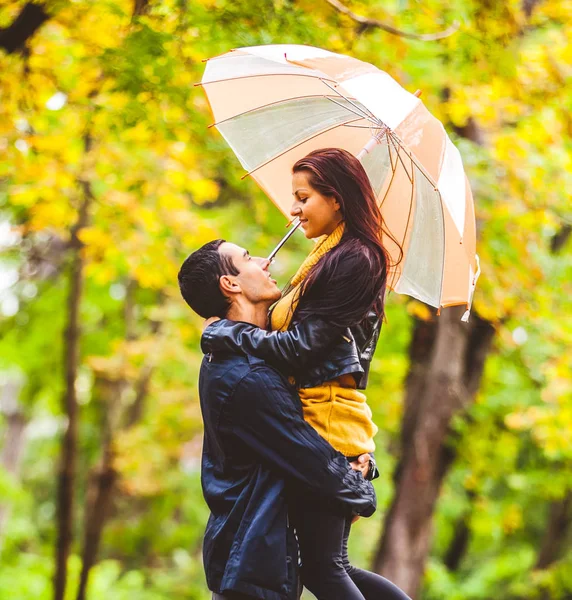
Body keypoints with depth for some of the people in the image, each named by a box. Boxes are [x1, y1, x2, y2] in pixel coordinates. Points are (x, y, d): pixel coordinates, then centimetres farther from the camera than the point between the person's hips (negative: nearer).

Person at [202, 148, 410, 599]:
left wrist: (232, 335, -8)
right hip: (315, 419, 10)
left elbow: (304, 347, -17)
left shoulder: (355, 261, -13)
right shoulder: (330, 257, 18)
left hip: (326, 424, -10)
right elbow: (295, 330, 17)